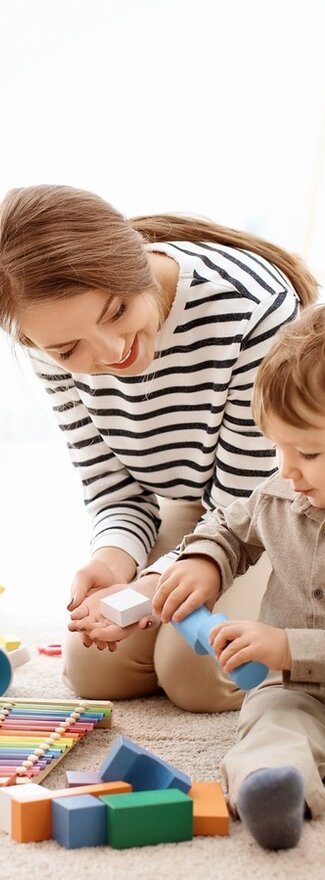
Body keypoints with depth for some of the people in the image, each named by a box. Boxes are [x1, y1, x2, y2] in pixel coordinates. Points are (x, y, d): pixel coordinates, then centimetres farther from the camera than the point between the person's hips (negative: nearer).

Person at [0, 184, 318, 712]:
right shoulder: (57, 341, -19)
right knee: (94, 671, -3)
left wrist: (153, 588, -39)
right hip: (191, 507, 5)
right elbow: (115, 490, -10)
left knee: (197, 673, -19)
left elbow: (246, 508, -26)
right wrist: (113, 557, -32)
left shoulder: (255, 307, -36)